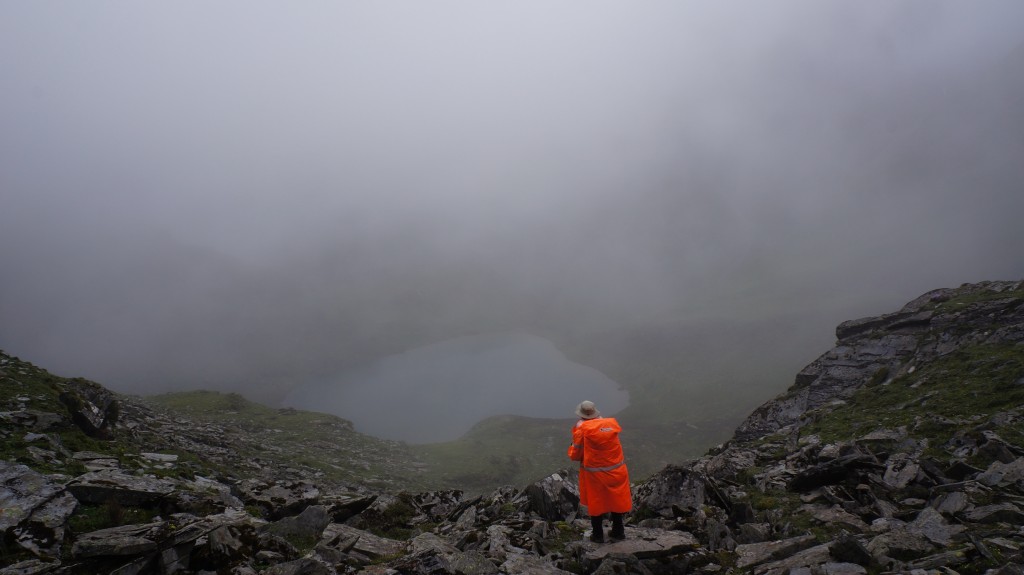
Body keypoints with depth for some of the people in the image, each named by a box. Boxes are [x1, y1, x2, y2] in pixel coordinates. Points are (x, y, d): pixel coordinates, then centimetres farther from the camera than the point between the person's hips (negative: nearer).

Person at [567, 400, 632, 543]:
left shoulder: (582, 428, -16)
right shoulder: (612, 423, -6)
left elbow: (575, 455, -10)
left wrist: (573, 445, 10)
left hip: (594, 474, -3)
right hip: (616, 471, 3)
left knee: (595, 503, 15)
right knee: (616, 499, 20)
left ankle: (598, 535, 24)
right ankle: (618, 531, 32)